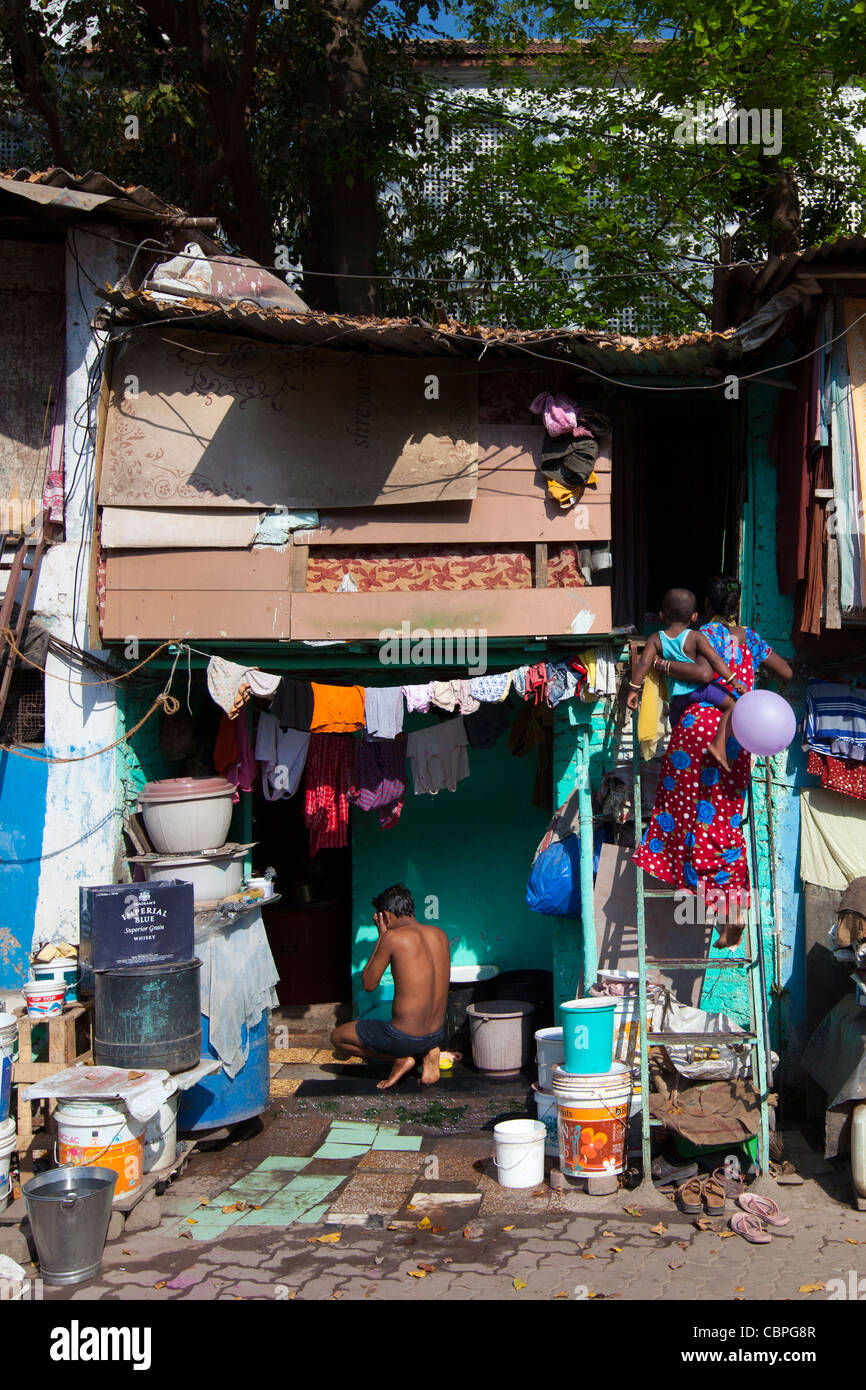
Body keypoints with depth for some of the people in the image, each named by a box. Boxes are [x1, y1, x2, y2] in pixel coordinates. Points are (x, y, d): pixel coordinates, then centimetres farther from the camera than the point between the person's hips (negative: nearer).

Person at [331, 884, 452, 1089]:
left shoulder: (393, 937, -16)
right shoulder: (440, 934, 3)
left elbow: (368, 984, -3)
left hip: (405, 1039, -6)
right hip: (437, 1035, 6)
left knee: (337, 1036, 17)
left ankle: (401, 1059, 4)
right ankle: (428, 1054, 11)